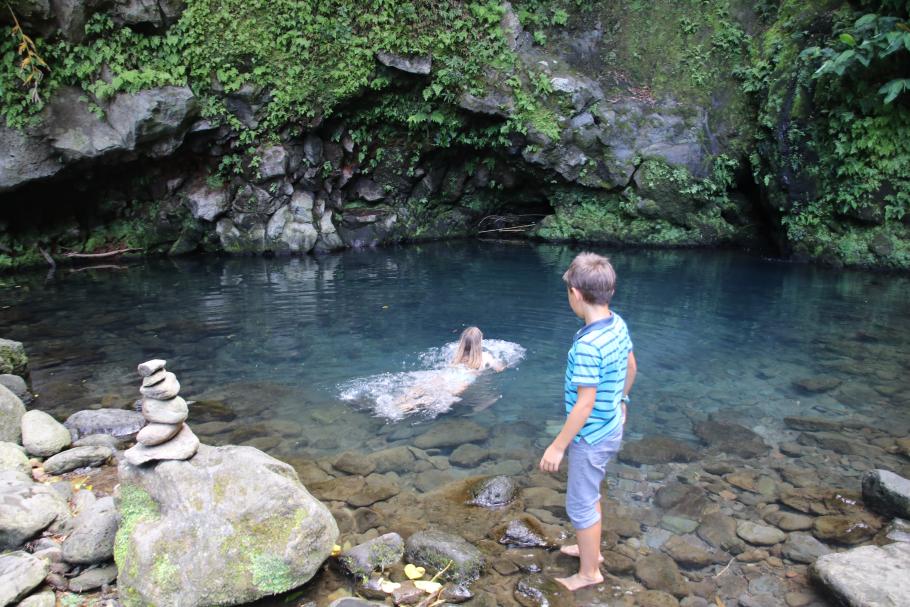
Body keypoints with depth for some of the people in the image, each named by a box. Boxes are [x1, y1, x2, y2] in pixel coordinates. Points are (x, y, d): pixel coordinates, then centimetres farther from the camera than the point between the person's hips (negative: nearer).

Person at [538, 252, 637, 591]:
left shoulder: (588, 344, -31)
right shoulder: (618, 323, -4)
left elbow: (586, 402, -28)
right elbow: (631, 367, 11)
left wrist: (558, 446, -20)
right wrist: (621, 401, 28)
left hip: (592, 435, -9)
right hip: (611, 427, 9)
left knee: (580, 504, 10)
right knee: (589, 493, 27)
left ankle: (589, 572, 28)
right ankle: (591, 548, 46)